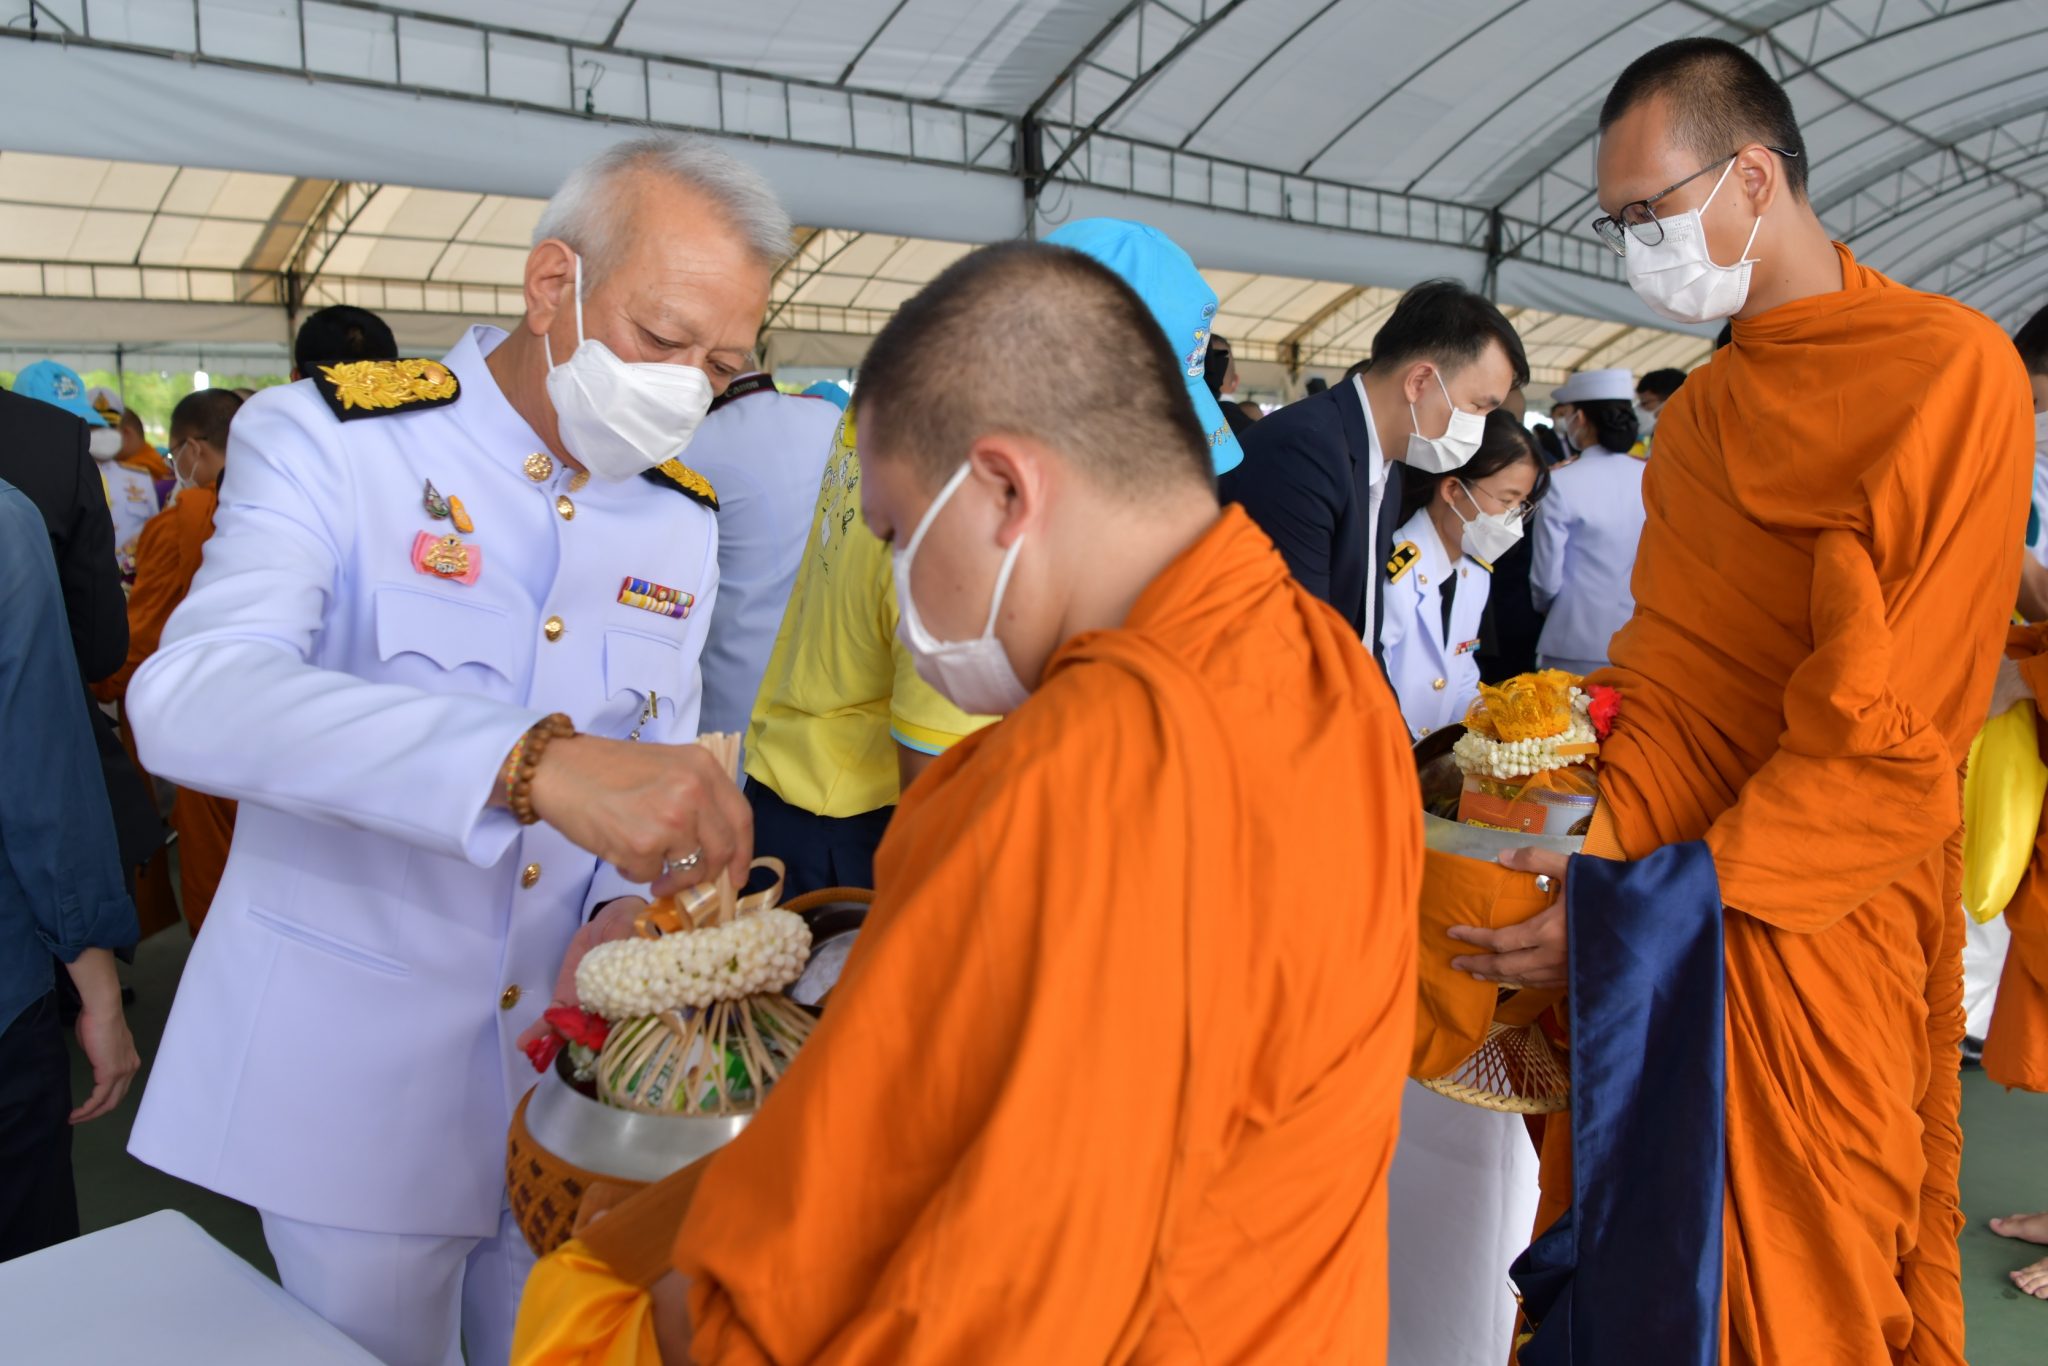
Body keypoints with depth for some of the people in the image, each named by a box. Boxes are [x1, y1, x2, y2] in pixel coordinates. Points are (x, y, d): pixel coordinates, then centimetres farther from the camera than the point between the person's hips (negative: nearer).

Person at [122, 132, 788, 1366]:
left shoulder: (683, 519, 3)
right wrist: (536, 763, -45)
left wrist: (625, 908, -12)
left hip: (572, 1058, 5)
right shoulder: (330, 440, -14)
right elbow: (194, 698, -31)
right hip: (353, 1066, -4)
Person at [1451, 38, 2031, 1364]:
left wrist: (1654, 905, -18)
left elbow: (1892, 743, -18)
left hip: (1805, 946, -6)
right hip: (1653, 956, 7)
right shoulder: (1698, 408, 14)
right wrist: (1597, 862, 1)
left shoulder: (1948, 369, -12)